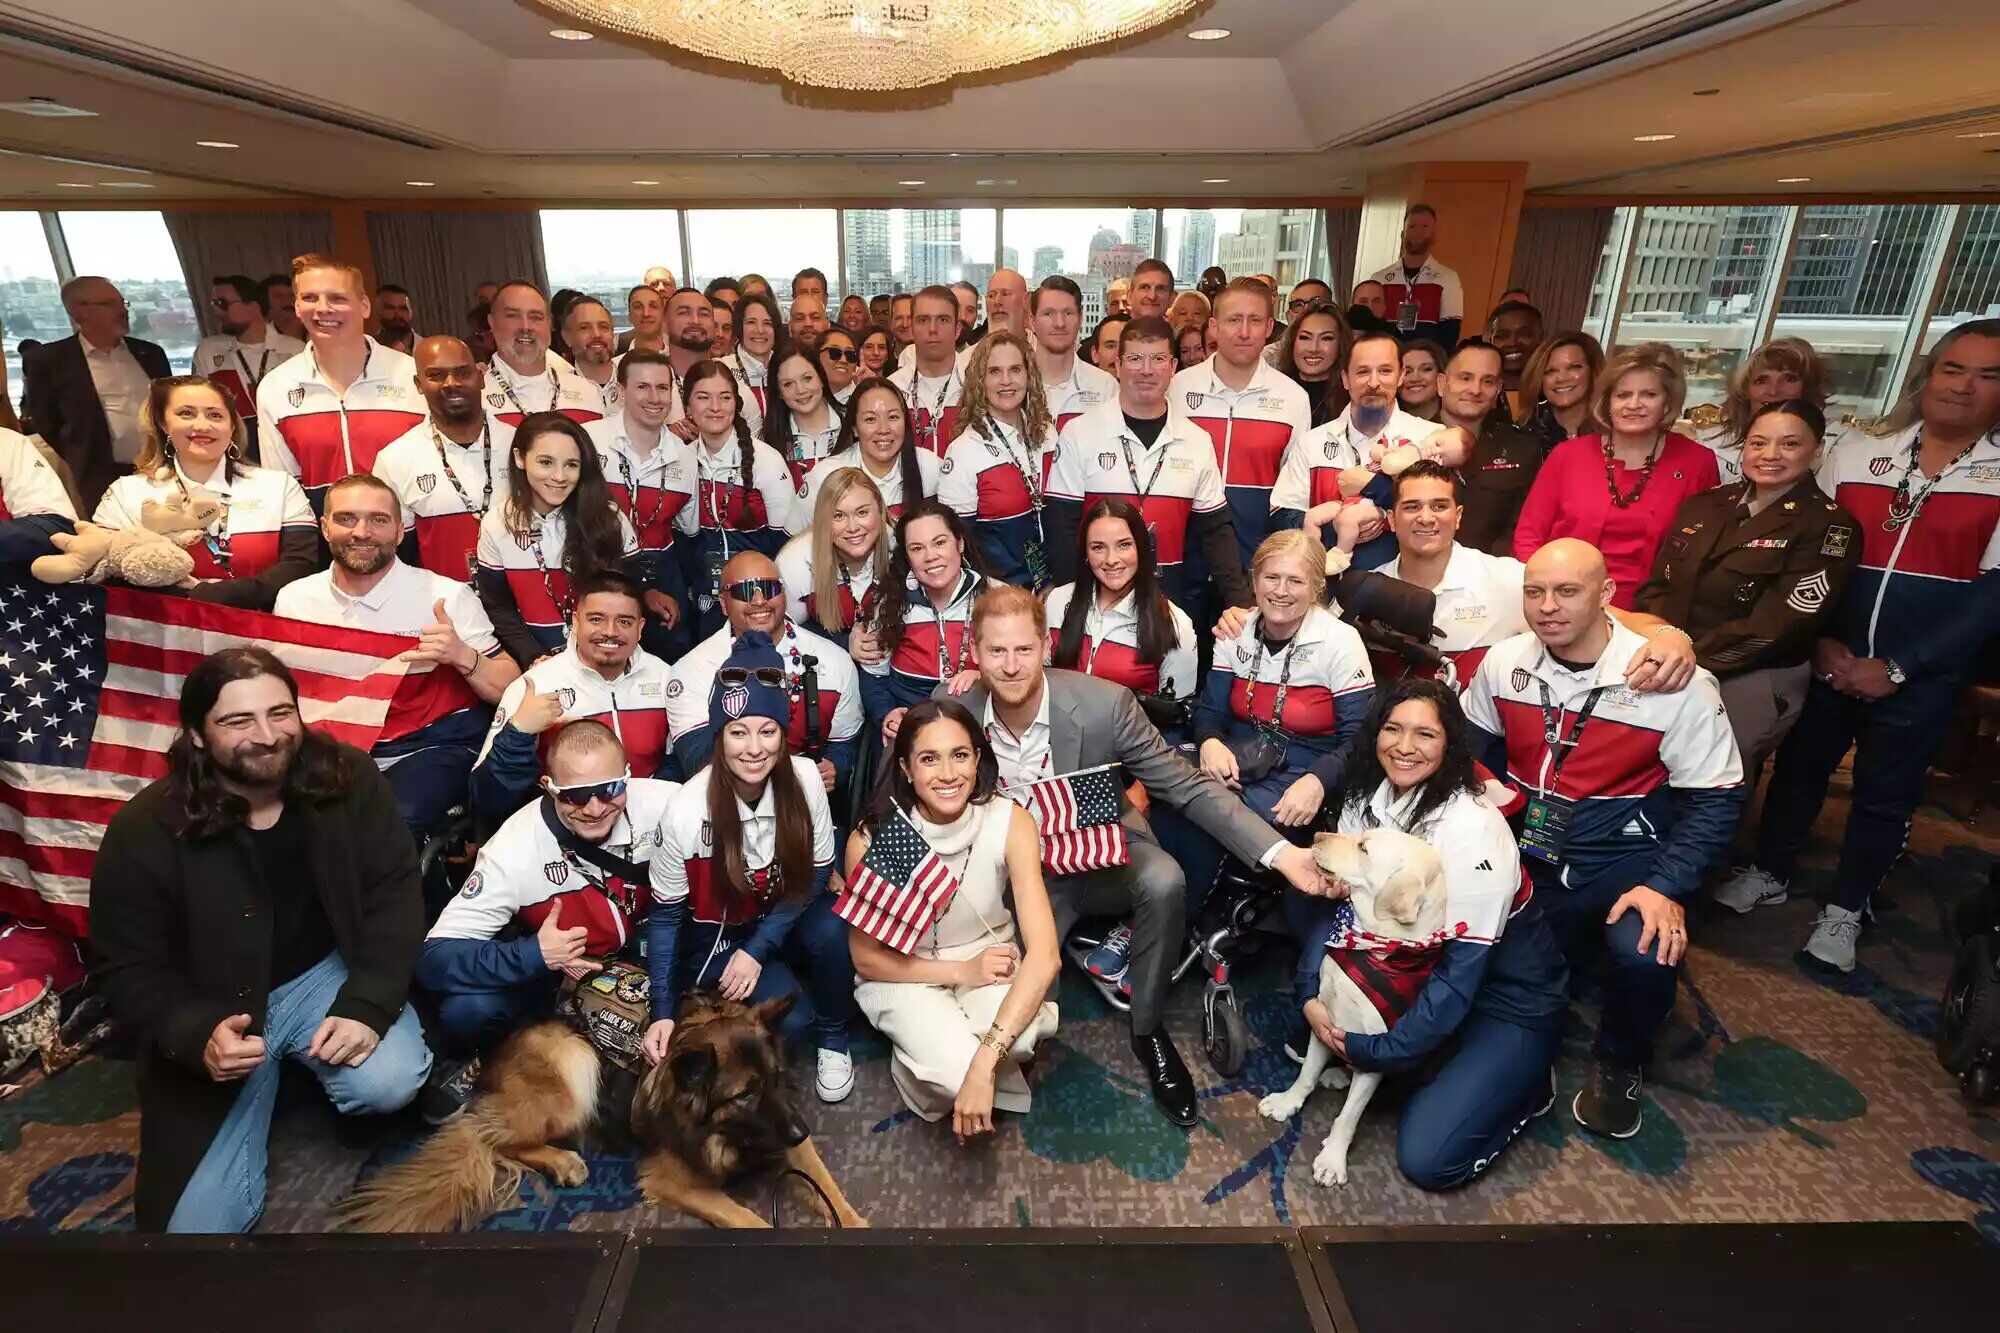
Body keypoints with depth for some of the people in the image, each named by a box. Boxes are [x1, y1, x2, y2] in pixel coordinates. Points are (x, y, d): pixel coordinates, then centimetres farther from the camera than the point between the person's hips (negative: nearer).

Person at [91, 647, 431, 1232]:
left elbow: (394, 892, -11)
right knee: (197, 1220, -5)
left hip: (328, 972, 1)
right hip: (212, 1008, 0)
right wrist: (198, 1036, -27)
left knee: (388, 1083, -28)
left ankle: (308, 1061, 10)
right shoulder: (144, 832, -17)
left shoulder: (348, 779, -14)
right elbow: (125, 969, -8)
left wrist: (368, 1005, -23)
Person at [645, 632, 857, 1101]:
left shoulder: (804, 778, -20)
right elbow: (665, 915, -10)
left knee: (832, 931, -31)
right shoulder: (687, 811, -24)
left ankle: (833, 1038, -3)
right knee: (789, 1019, -27)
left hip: (785, 918, 2)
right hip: (717, 934, -2)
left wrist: (757, 949, -16)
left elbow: (816, 873, -8)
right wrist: (664, 1012, -15)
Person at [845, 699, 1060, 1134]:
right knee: (955, 1071, -29)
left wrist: (984, 1063, -36)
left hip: (992, 963, 1)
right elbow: (866, 958, -8)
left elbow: (1045, 955, -28)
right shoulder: (871, 839, -21)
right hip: (904, 975, -1)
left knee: (1017, 1042, -31)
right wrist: (961, 971, -17)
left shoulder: (1010, 822, -22)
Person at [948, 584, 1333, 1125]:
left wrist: (1280, 852, -27)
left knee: (1164, 882, -32)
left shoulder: (1104, 703, -22)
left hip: (1103, 856, -1)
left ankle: (1149, 1032, -5)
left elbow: (1188, 787, -18)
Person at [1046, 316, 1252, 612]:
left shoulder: (1198, 441, 4)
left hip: (1172, 598, 3)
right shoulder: (1078, 434, -5)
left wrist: (1241, 602, -2)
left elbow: (1216, 531, 7)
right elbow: (1062, 529, -5)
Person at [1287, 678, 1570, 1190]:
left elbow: (1462, 969, -27)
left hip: (1507, 999, -6)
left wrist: (1374, 1050, -22)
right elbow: (1334, 896, -5)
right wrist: (1310, 993, -18)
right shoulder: (1365, 796, -9)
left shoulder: (1473, 828, -28)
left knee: (1427, 1159, -15)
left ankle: (1526, 1084, 8)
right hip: (1420, 968, 6)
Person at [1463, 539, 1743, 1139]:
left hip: (1623, 857, -3)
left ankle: (1619, 1065, 4)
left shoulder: (1676, 683, -14)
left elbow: (1715, 800, -9)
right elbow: (1472, 756, 10)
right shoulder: (1504, 663, -2)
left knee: (1646, 952, -30)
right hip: (1527, 850, 3)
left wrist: (1665, 886, -21)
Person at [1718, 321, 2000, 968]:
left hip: (1924, 670, -1)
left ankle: (1844, 909, 29)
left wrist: (1897, 668, -12)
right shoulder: (1856, 450, 2)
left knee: (1886, 792, 11)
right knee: (1800, 762, 14)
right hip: (1830, 655, 1)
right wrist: (1820, 641, -8)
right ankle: (1770, 872, 34)